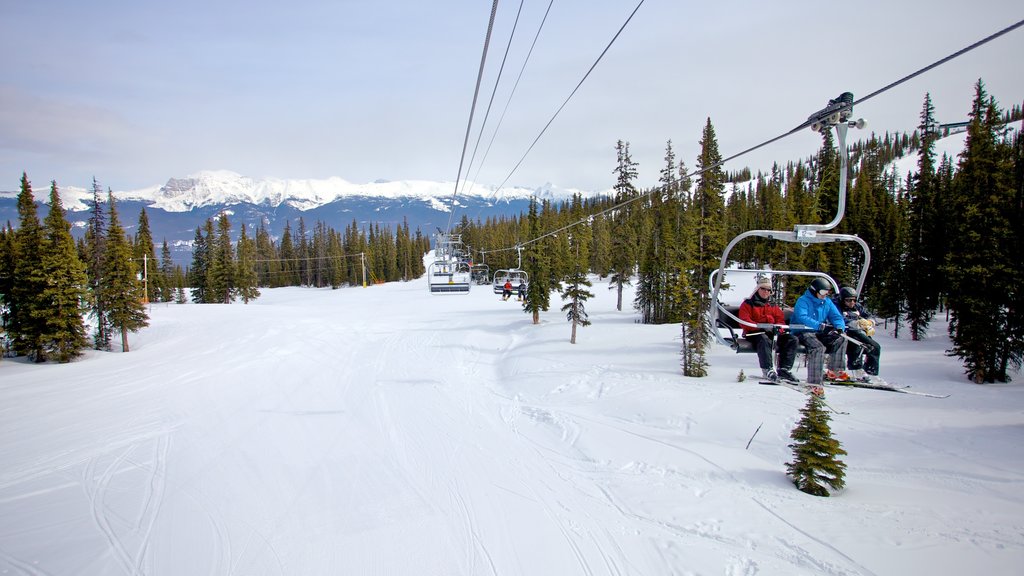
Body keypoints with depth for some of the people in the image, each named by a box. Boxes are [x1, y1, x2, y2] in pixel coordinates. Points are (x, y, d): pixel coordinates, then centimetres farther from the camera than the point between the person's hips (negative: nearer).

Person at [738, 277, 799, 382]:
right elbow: (745, 322, -4)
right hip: (754, 334, -5)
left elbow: (781, 320, 15)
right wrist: (761, 327, -18)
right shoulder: (748, 304, 10)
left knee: (792, 339, -17)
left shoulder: (773, 306, 27)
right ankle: (768, 369, -45)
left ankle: (784, 369, -24)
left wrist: (777, 328, -10)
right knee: (764, 340, -39)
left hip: (772, 334, 5)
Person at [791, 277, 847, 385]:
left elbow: (836, 316, 10)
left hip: (820, 333, 7)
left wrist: (839, 327, -14)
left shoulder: (827, 302, 14)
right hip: (802, 332, -7)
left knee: (839, 339, -13)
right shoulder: (803, 301, -8)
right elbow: (802, 317, -25)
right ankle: (814, 381, -34)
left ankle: (835, 370, -2)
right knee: (818, 347, -32)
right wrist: (820, 325, -37)